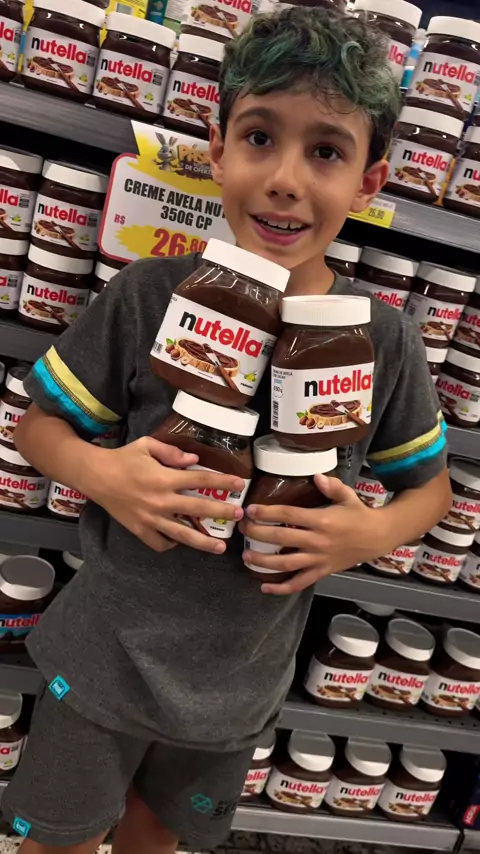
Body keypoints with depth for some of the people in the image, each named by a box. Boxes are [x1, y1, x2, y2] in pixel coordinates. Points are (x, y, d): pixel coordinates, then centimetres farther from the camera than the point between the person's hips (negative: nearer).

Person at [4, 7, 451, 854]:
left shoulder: (385, 342, -12)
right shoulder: (148, 297, -17)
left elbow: (429, 483, 2)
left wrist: (374, 533, -18)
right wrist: (101, 474, -25)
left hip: (238, 685, 2)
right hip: (106, 659, -1)